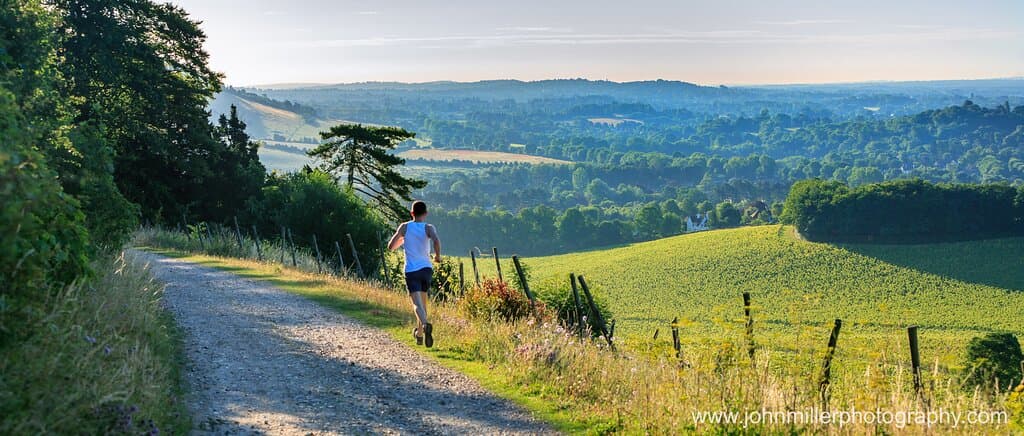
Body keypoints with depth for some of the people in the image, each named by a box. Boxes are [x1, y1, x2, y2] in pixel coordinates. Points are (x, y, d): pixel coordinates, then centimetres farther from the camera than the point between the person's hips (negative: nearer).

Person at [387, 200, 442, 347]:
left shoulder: (404, 227, 1)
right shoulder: (429, 228, -2)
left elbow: (391, 247, 4)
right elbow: (436, 241, -23)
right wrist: (437, 256, -6)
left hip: (411, 270, -2)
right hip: (426, 268, 2)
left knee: (417, 303, -11)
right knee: (422, 301, 20)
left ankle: (425, 324, -39)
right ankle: (419, 334, 31)